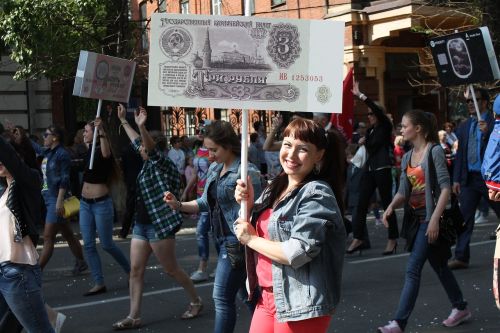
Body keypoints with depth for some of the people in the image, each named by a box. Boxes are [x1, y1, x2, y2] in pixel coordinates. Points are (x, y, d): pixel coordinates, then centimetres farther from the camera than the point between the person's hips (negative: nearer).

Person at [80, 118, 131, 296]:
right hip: (85, 203, 8)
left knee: (107, 244, 2)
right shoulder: (90, 149, 8)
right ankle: (99, 284, 8)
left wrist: (101, 131, -49)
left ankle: (130, 271, 24)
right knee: (88, 245, 3)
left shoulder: (101, 150, -14)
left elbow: (106, 154, -40)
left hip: (101, 203, -8)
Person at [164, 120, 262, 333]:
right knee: (248, 294, 16)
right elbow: (206, 202, 15)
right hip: (224, 241, 8)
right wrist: (179, 205, 3)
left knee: (222, 297, -4)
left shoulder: (247, 172, -16)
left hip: (236, 242, -8)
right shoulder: (214, 169, 11)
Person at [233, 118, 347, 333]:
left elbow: (297, 253, -24)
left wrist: (251, 240, -12)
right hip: (268, 297, 7)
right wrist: (248, 205, -1)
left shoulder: (316, 194, -16)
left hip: (301, 305, -7)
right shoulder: (276, 187, 9)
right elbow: (263, 231, 18)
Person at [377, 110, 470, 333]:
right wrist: (391, 207, -11)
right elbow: (403, 192, 10)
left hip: (430, 218, -8)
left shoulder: (434, 151, -10)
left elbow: (446, 188, -15)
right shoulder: (407, 158, 11)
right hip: (417, 218, 8)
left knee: (412, 270, -12)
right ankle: (460, 308, 34)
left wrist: (435, 219, -22)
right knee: (438, 265, 18)